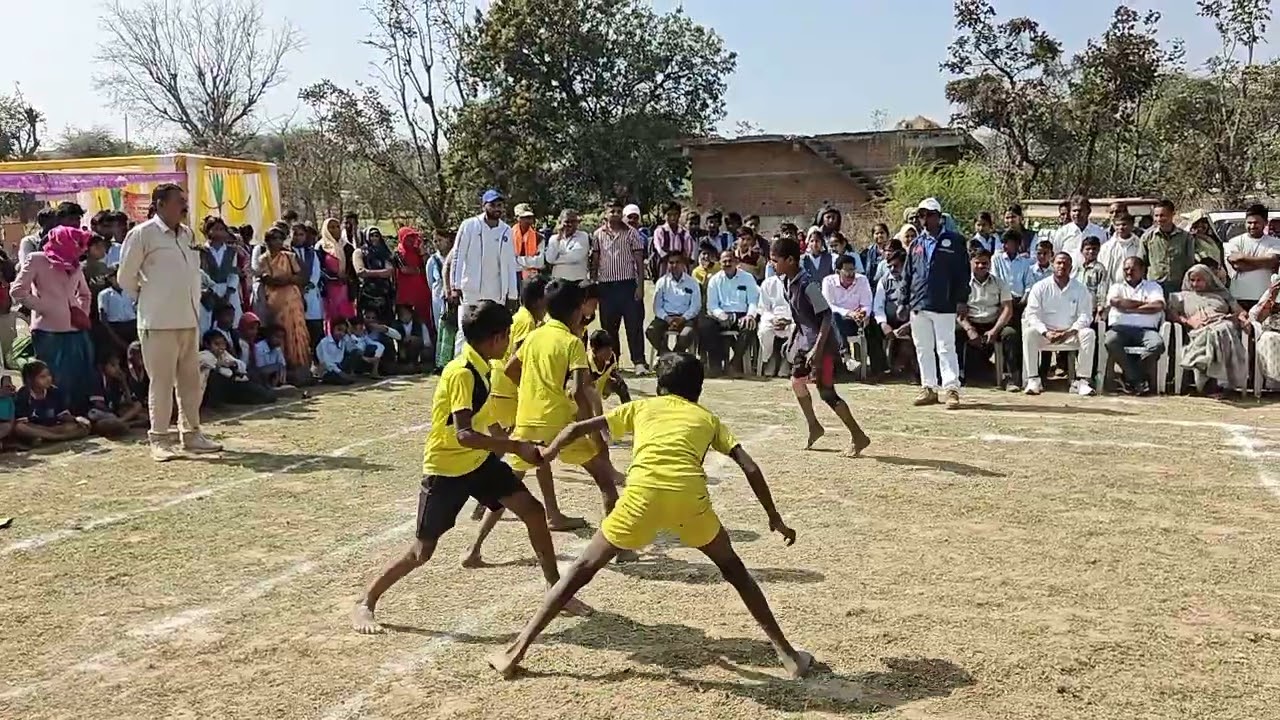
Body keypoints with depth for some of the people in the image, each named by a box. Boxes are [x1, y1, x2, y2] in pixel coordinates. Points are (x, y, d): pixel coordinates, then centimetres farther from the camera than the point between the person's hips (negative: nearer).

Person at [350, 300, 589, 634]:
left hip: (478, 459, 8)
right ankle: (364, 604, 20)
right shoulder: (462, 374, -27)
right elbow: (464, 435, -37)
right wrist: (516, 447, -36)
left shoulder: (477, 367, 0)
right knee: (422, 550, 0)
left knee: (533, 511, 0)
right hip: (446, 468, -8)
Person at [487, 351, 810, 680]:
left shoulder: (642, 406, 29)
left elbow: (577, 429, 27)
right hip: (690, 496, 1)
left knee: (582, 570, 16)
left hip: (643, 493, -1)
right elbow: (750, 468, 19)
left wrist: (545, 454, 44)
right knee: (732, 568, 26)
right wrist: (774, 517, 28)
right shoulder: (708, 418, 29)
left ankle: (516, 650, 15)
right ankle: (788, 653, 24)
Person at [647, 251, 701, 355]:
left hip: (685, 318, -1)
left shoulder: (692, 282, 8)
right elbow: (657, 306, 7)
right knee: (650, 332, -28)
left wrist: (683, 319, -14)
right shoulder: (662, 282, 11)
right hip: (665, 316, 2)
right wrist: (667, 318, -13)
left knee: (686, 335, -35)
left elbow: (696, 305, 3)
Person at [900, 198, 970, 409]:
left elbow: (963, 273, -3)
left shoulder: (954, 241, 1)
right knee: (923, 349, 9)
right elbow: (907, 275, 17)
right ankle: (929, 388, 17)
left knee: (946, 348, -4)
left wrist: (961, 300, -9)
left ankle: (952, 388, -2)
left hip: (944, 305, -5)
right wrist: (904, 302, 11)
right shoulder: (916, 244, 15)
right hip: (918, 305, 5)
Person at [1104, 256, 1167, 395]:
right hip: (1120, 328, 0)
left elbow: (1158, 306, -1)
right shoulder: (1117, 287, 22)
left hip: (1145, 329, 0)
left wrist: (1129, 309, -1)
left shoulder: (1153, 286, 20)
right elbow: (1115, 301, -3)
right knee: (1110, 341, -35)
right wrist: (1143, 303, 1)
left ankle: (1130, 376, -16)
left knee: (1158, 344, -34)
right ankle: (1139, 380, -22)